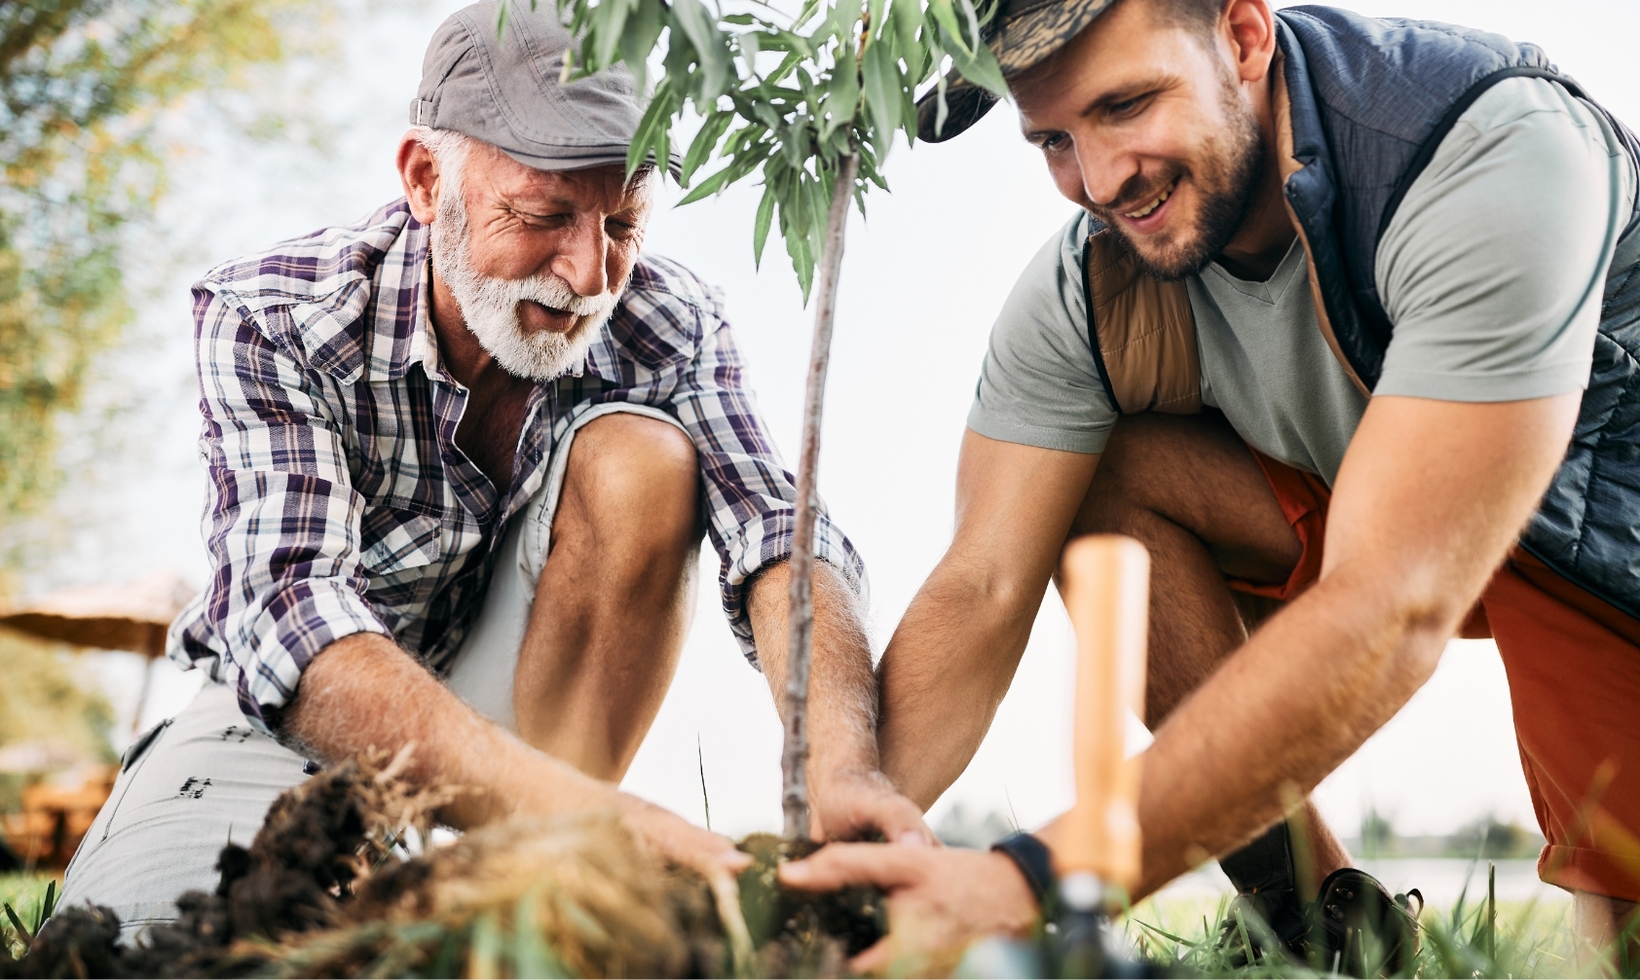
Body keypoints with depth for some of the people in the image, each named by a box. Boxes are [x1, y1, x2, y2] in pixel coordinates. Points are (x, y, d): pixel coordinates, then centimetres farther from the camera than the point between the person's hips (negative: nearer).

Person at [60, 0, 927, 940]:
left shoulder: (669, 322, -16)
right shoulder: (268, 319, -25)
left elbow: (777, 537, -28)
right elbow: (287, 618, -39)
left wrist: (844, 762, -50)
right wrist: (589, 811, -54)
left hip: (527, 711, 2)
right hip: (292, 713, -1)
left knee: (640, 456, -24)